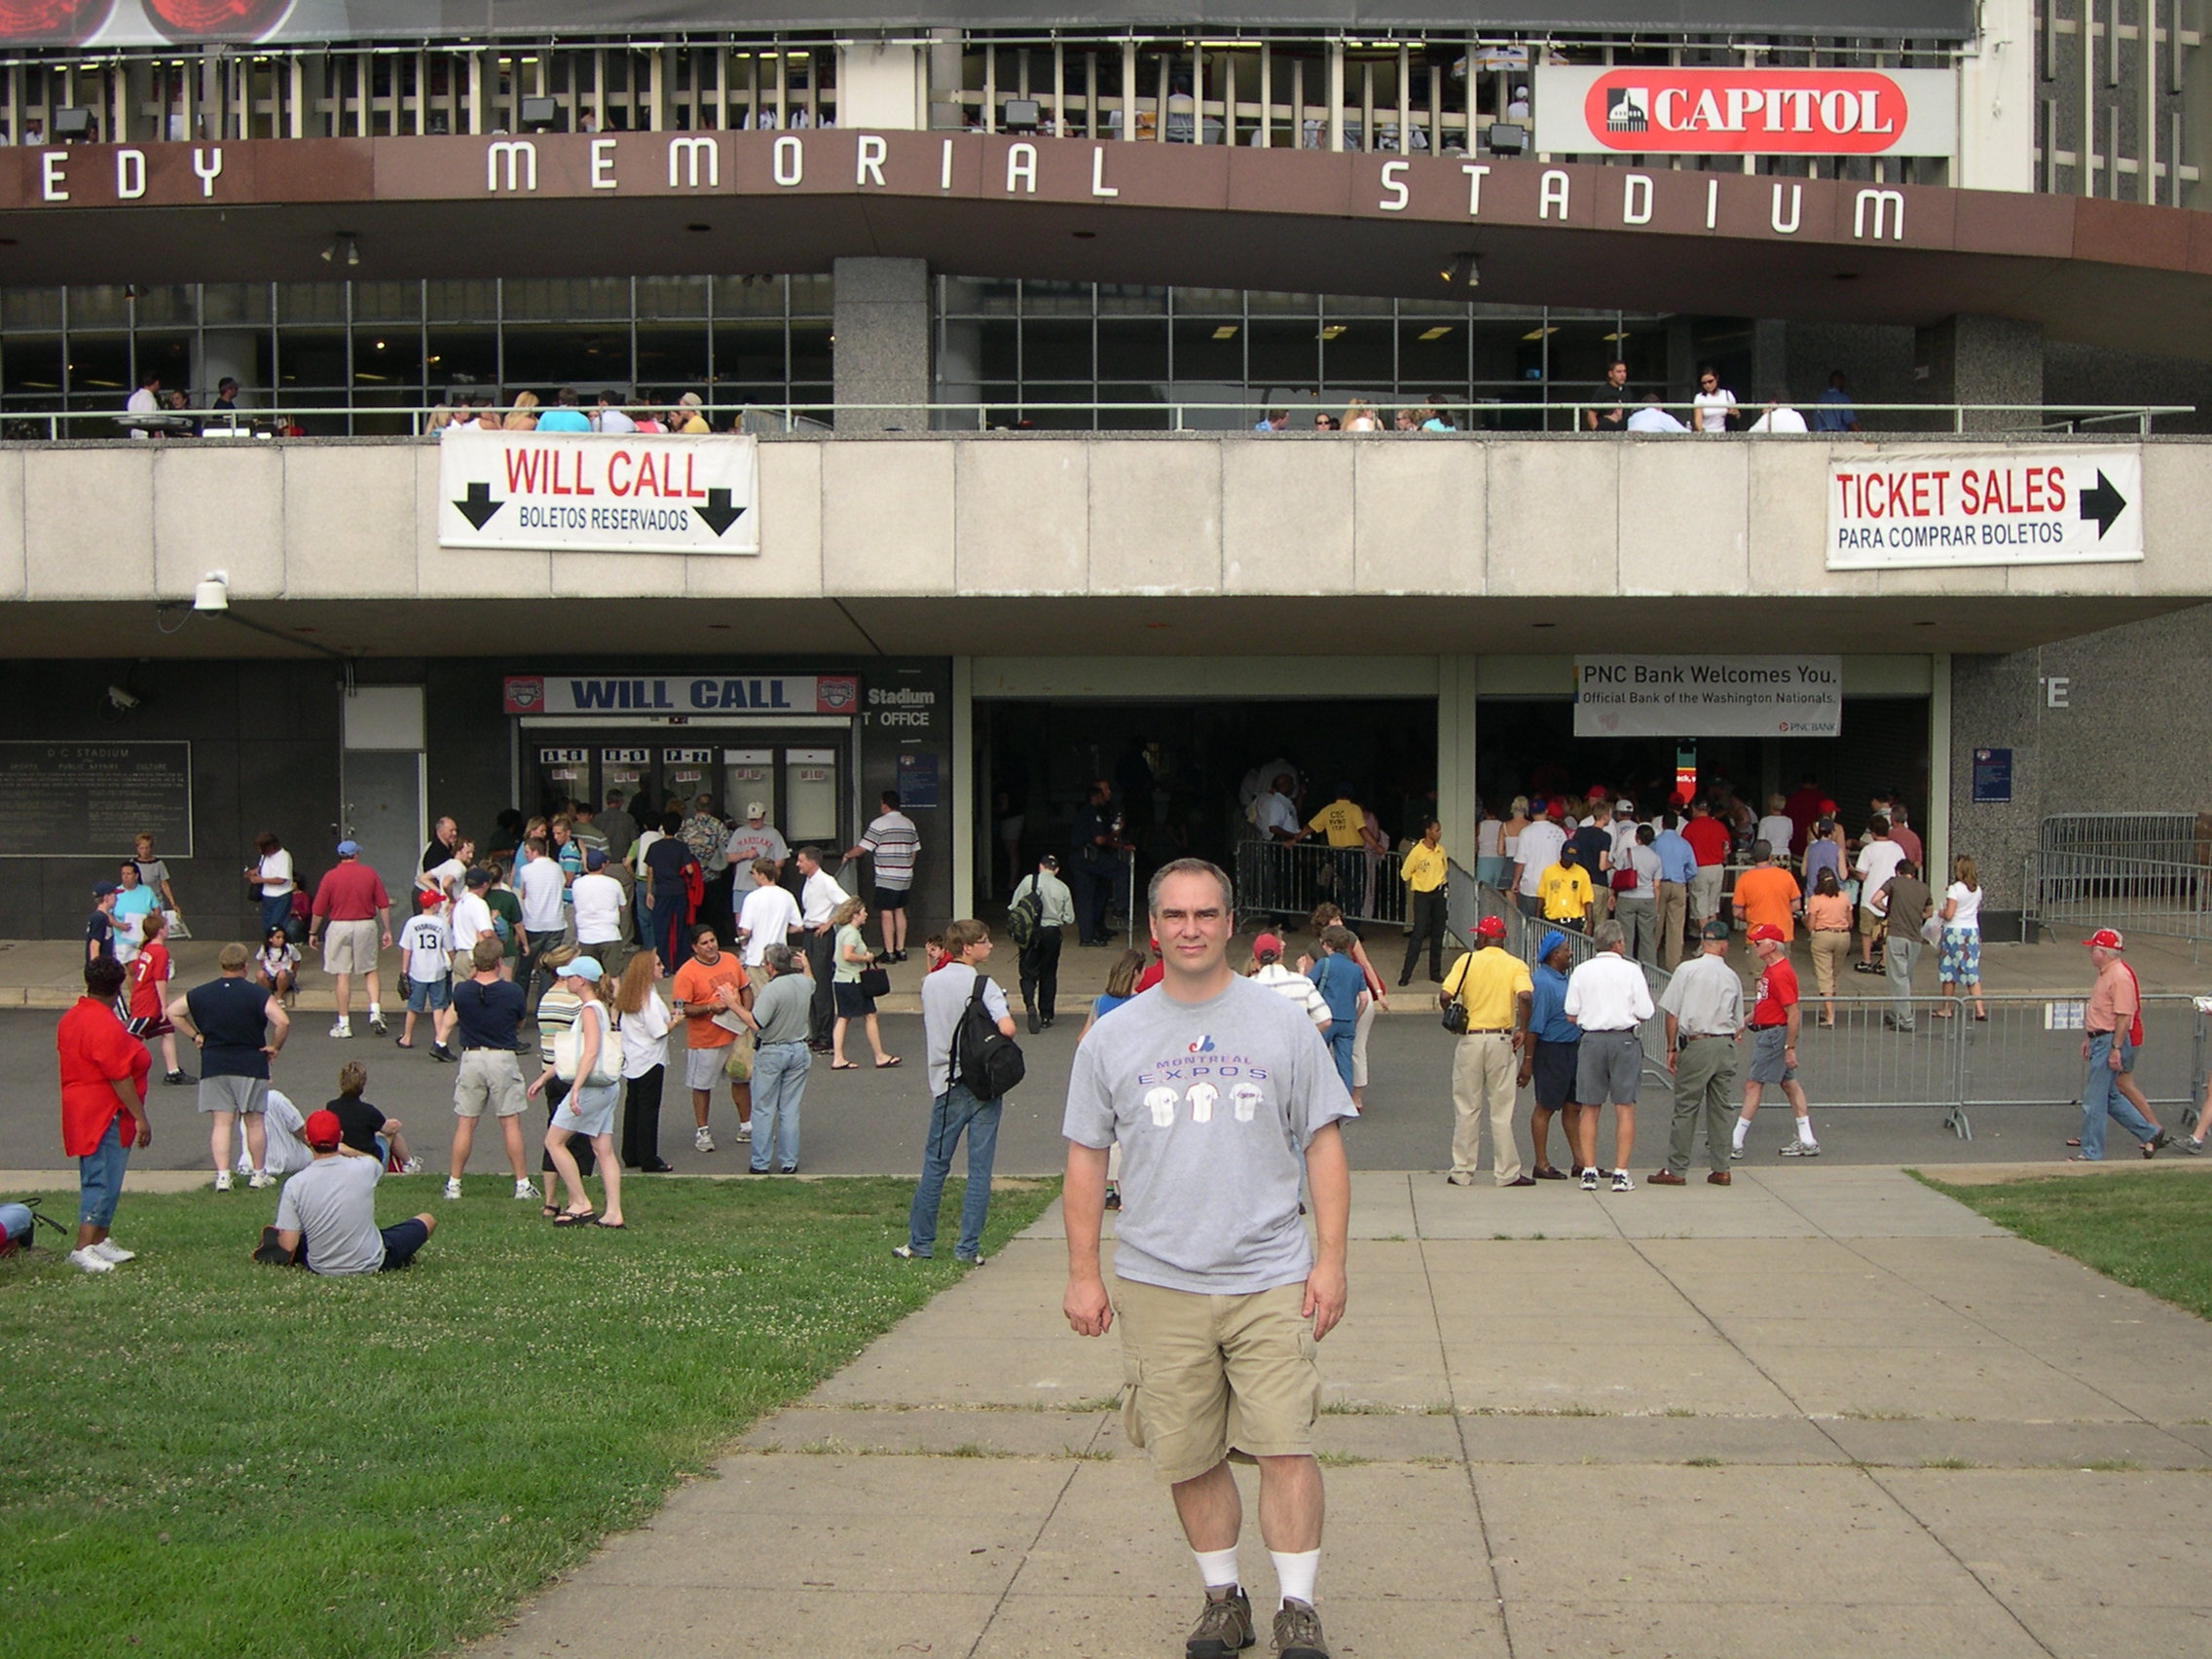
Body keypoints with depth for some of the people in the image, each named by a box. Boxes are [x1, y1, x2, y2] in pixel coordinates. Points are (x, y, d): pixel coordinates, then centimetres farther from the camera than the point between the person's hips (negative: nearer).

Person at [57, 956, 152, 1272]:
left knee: (99, 1181, 17)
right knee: (102, 1182, -10)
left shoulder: (70, 1019, 10)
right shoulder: (107, 1027, -21)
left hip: (81, 1112, 10)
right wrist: (140, 1117, -18)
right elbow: (119, 1077, -22)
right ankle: (84, 1249, -13)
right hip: (106, 1115, -10)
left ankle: (100, 1242, 22)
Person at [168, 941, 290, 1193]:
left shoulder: (201, 993, 2)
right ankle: (259, 1173, 16)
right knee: (254, 1122, 9)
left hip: (213, 1066, 2)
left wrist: (195, 1035, 10)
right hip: (251, 1065, -2)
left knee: (220, 1123, 3)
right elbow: (283, 1021, -18)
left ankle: (222, 1175, -6)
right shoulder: (256, 994, -9)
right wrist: (274, 1046, -4)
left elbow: (172, 1012, 9)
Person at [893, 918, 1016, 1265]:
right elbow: (1007, 1028, -20)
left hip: (946, 1083, 4)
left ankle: (919, 1243, 15)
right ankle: (969, 1248, 4)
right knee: (979, 1169, 3)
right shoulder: (982, 985, -11)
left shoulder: (930, 983, 5)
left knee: (935, 1164, 11)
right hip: (984, 1085, -4)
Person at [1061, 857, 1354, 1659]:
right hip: (1158, 1288, 2)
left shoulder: (1282, 1024, 4)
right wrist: (1083, 1274, 6)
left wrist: (1330, 1260, -1)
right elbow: (1086, 1158, 10)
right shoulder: (1113, 1037, 6)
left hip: (1271, 1282, -1)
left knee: (1285, 1445, -7)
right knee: (1187, 1457, 7)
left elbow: (1323, 1147, 6)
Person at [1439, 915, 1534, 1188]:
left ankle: (1462, 1172, 9)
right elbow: (1525, 996, -17)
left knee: (1466, 1109, 7)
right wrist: (1523, 1029, -5)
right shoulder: (1515, 965, 2)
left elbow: (1445, 996, -10)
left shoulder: (1467, 960, 0)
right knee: (1501, 1109, 5)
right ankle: (1507, 1172, 6)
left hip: (1469, 1039, 0)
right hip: (1501, 1039, 0)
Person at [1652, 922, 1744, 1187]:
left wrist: (1671, 1049, 3)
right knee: (1720, 1109, 10)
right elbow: (1738, 1024, 14)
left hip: (1696, 1045, -4)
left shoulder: (1687, 969, -3)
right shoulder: (1732, 977, 9)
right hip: (1726, 1046, 4)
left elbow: (1672, 1013, -4)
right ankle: (1721, 1169, 12)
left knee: (1686, 1108, -1)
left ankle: (1676, 1170, 1)